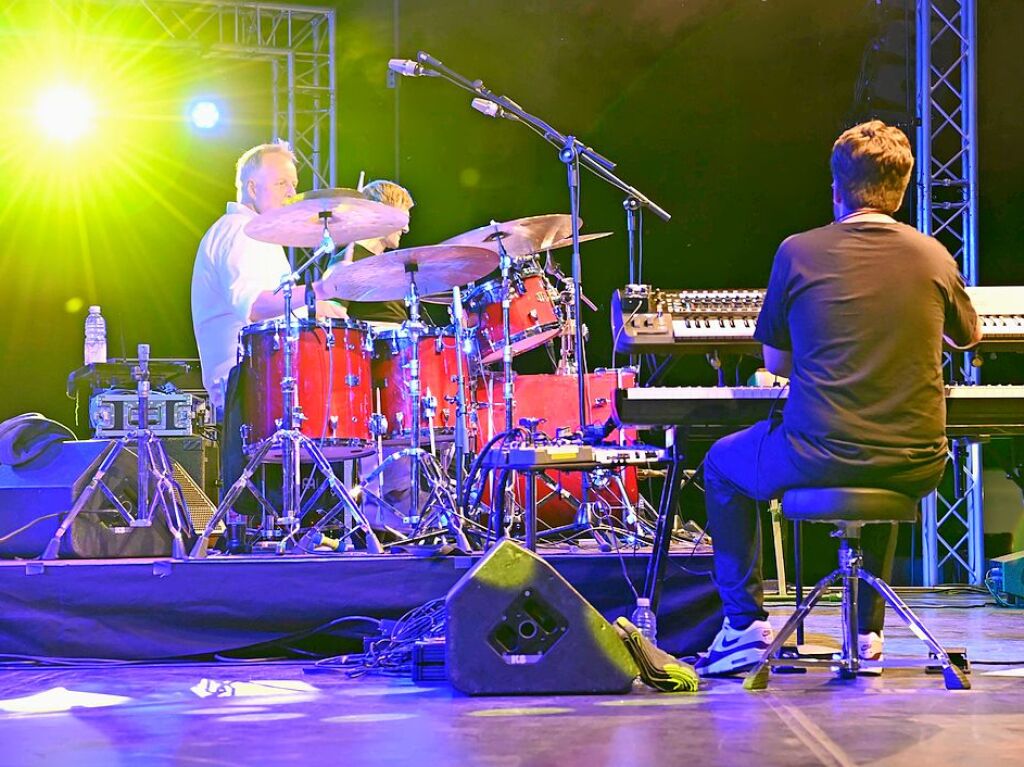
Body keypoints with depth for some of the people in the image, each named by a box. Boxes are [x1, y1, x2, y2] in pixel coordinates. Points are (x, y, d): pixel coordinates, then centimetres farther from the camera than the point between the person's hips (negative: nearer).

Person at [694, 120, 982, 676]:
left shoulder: (799, 253, -4)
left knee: (722, 463, 27)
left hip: (820, 458, -3)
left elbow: (775, 362, 6)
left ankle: (746, 625, 19)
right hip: (917, 468, 3)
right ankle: (868, 631, 33)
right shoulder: (933, 256, 3)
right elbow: (967, 336, 22)